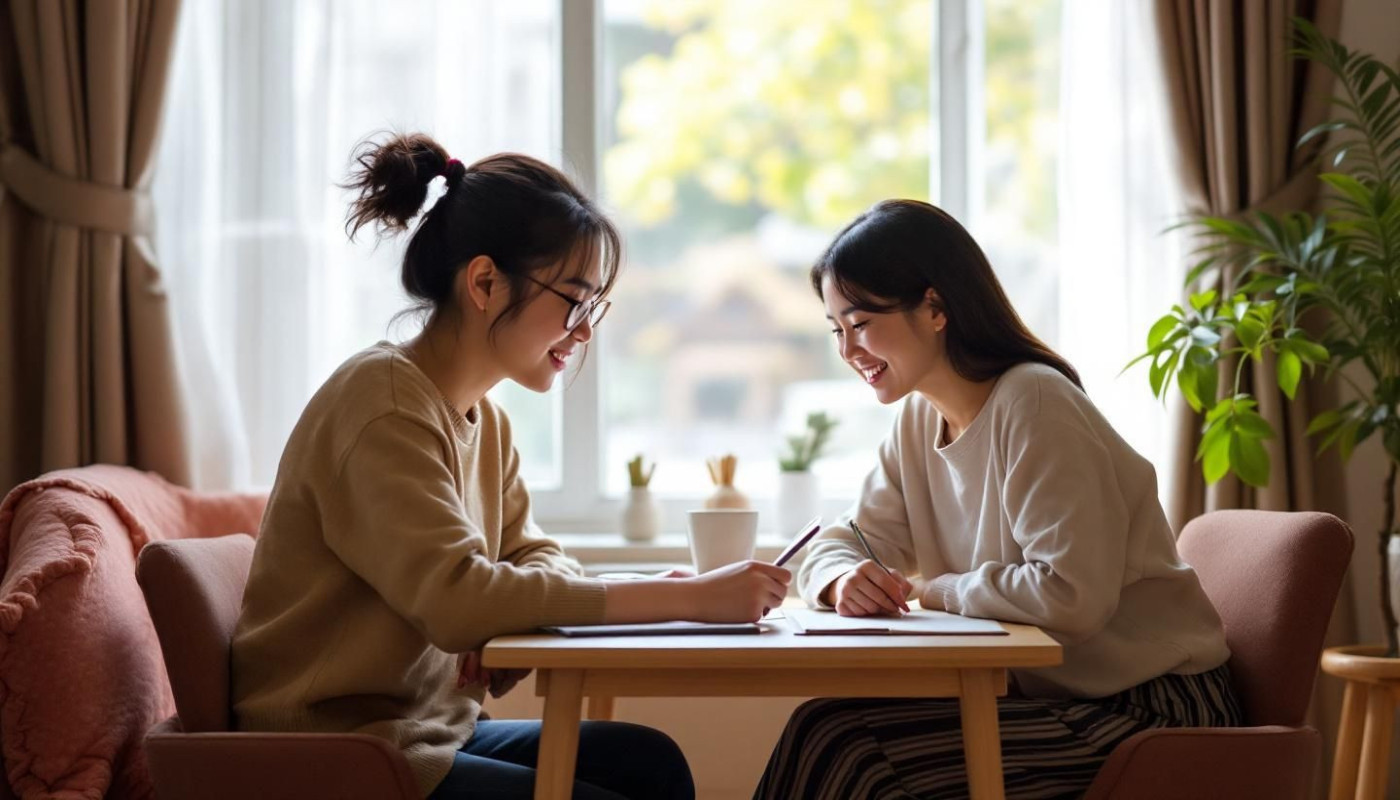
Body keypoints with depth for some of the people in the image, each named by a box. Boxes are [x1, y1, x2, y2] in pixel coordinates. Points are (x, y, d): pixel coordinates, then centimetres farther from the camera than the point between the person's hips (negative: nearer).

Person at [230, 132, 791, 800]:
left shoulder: (482, 418, 9)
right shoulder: (383, 402, -20)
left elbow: (531, 555, 12)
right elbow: (455, 597, -31)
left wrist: (510, 624, -14)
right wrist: (688, 598, -31)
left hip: (427, 731, 8)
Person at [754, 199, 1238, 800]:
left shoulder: (1033, 405, -18)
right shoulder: (921, 418, 8)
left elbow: (1074, 597, -27)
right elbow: (837, 544, 8)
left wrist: (938, 591, -14)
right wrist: (845, 581, -15)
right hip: (1052, 694, 7)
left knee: (838, 747, -20)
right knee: (821, 726, -12)